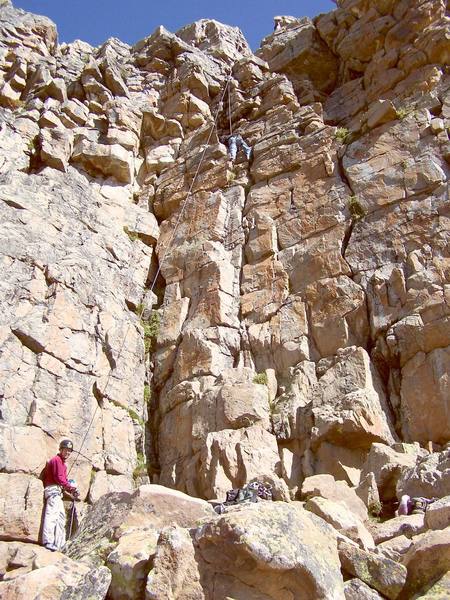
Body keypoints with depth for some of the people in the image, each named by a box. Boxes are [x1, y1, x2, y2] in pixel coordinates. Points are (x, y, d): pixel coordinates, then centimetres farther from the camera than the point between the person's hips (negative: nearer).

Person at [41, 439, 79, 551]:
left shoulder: (62, 462, 26)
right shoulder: (57, 460, -5)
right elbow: (58, 478, -14)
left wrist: (71, 490, 10)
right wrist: (70, 487, -5)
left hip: (57, 492, 11)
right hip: (53, 490, -11)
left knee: (61, 516, 10)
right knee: (52, 514, -20)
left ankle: (59, 544, 12)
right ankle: (48, 542, -29)